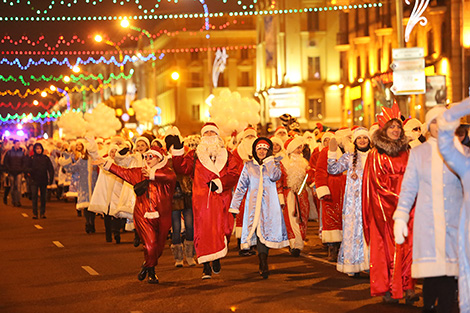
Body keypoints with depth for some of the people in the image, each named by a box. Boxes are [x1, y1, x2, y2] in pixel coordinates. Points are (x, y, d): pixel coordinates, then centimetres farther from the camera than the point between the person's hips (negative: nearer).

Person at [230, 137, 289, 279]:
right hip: (254, 204, 0)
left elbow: (275, 176, -14)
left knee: (266, 232, -5)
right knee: (259, 233, -11)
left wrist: (269, 160, -8)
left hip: (270, 205, 0)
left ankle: (262, 265, 9)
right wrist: (234, 206, 8)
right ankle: (264, 265, -15)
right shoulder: (248, 166, 10)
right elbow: (241, 187, 12)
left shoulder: (274, 164, 10)